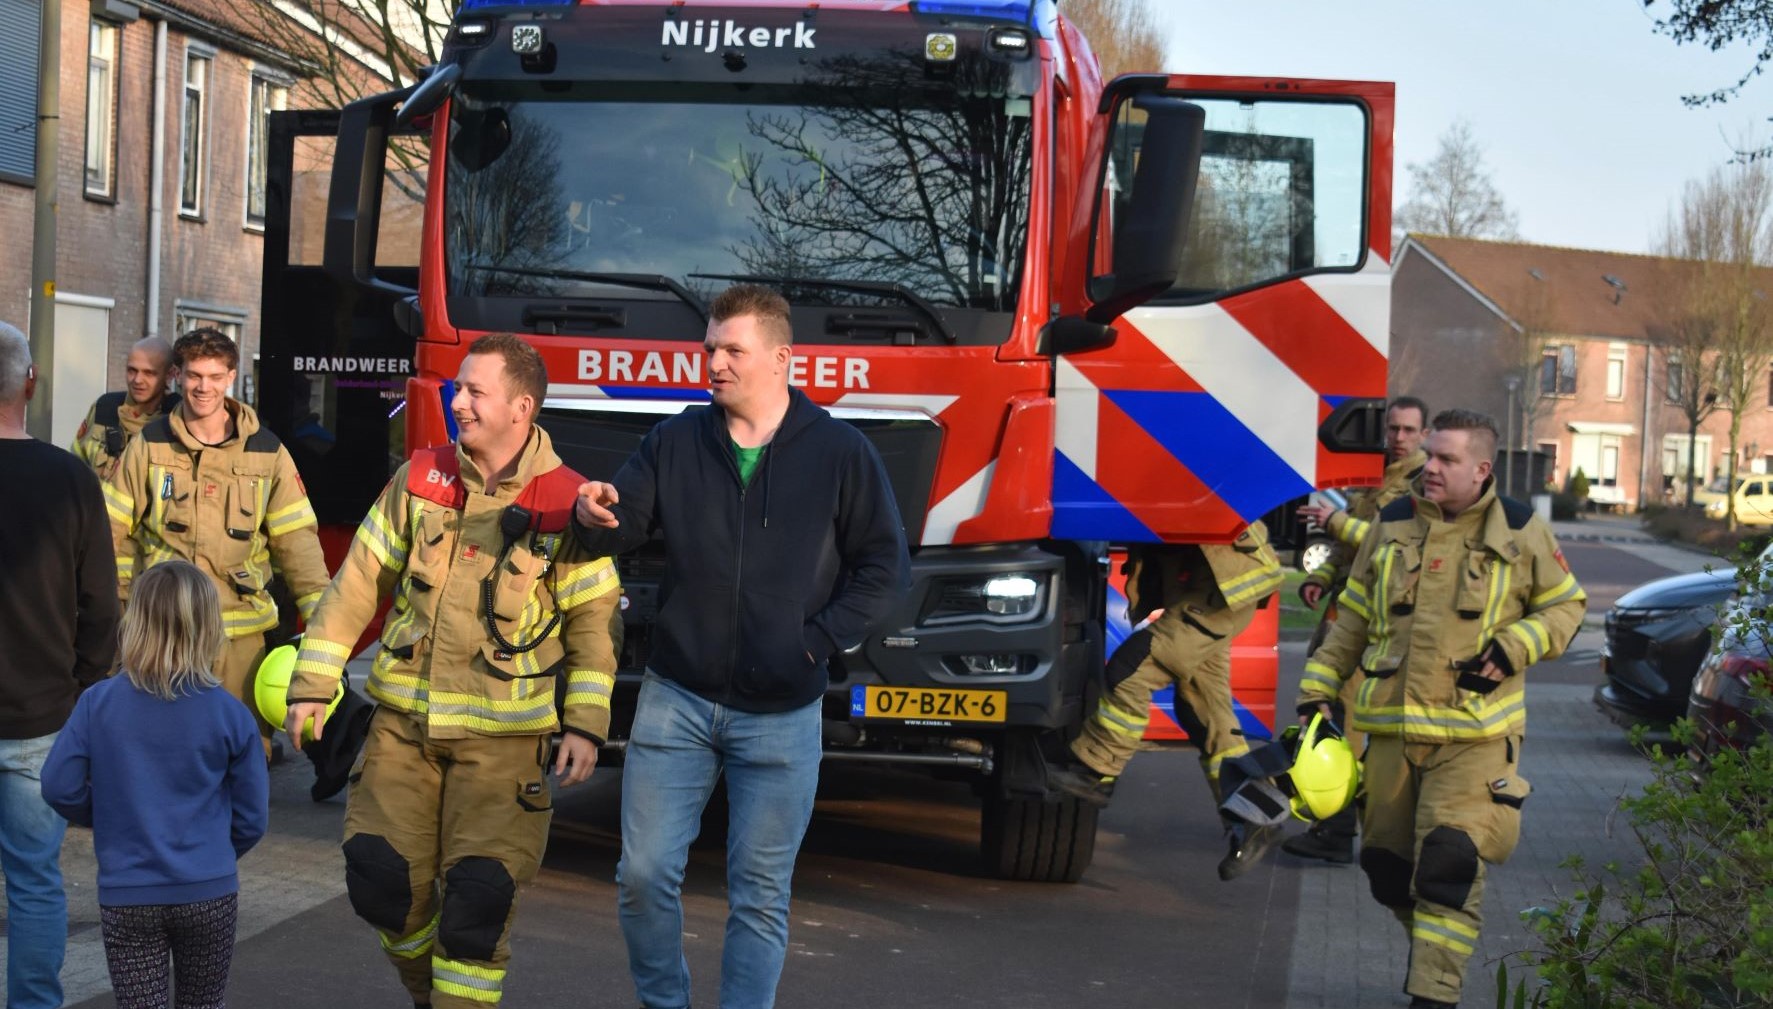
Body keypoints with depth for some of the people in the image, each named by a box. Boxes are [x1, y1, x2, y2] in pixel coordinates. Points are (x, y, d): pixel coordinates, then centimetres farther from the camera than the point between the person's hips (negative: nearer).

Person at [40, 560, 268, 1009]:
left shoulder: (98, 703, -7)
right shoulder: (229, 715, -8)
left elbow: (60, 788, -6)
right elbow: (252, 818, -3)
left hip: (126, 896, 0)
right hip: (208, 892, 0)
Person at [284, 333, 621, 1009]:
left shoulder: (564, 502, -7)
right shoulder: (420, 478, 2)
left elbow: (593, 621, -3)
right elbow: (358, 584, 5)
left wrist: (585, 726, -9)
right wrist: (312, 683, 2)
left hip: (501, 737, -3)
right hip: (404, 723, 3)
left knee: (478, 897, -6)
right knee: (381, 879, 4)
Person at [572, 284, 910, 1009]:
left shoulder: (839, 452, -3)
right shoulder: (676, 441, 5)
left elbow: (885, 569, -2)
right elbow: (628, 527, 0)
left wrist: (818, 642, -10)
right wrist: (595, 518, -23)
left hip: (781, 716, -2)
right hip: (676, 700, 2)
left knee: (760, 895, 6)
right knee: (644, 875, 3)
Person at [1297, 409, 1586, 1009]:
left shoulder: (1519, 533, 0)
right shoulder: (1392, 526, 8)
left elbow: (1566, 606, 10)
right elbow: (1352, 619, 15)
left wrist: (1512, 648, -6)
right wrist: (1317, 689, 9)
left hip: (1473, 733, -4)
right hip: (1390, 728, 4)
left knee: (1451, 861, -15)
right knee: (1386, 862, 9)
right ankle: (1432, 947, 35)